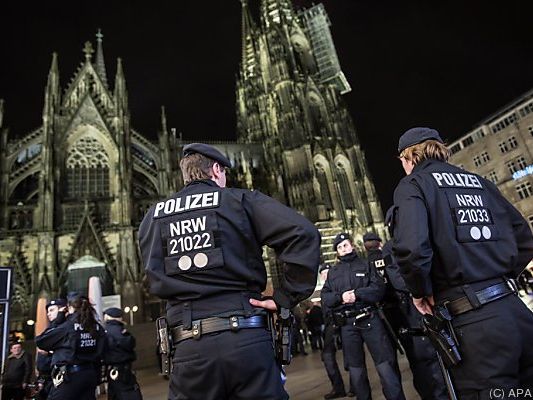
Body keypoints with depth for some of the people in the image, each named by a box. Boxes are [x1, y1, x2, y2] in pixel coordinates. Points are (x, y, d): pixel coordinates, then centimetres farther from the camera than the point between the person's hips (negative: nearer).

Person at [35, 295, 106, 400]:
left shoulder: (67, 326, -11)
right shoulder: (97, 327, 5)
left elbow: (40, 341, 0)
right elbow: (100, 353, 11)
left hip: (70, 375, -5)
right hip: (91, 374, 6)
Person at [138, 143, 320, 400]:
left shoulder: (153, 217, 12)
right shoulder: (240, 200, 1)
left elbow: (157, 281, 6)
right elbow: (303, 234, -11)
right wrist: (285, 298, -5)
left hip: (189, 346, 3)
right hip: (246, 338, -2)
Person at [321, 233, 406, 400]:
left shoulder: (365, 265, 8)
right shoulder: (333, 272, 14)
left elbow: (379, 288, -4)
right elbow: (325, 296, 6)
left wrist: (357, 294, -16)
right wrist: (340, 297, -12)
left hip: (369, 319, -2)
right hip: (347, 324, 3)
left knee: (385, 365, -2)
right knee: (355, 369, 13)